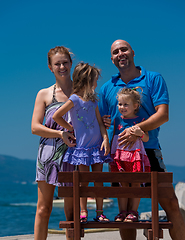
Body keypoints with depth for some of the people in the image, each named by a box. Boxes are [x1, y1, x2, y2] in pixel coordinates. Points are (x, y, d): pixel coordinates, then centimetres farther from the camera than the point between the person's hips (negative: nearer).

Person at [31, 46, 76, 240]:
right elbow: (35, 127, 0)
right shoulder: (44, 94, 8)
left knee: (71, 211, 1)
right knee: (43, 208, 2)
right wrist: (61, 133, -14)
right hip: (49, 153, 0)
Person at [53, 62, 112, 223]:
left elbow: (100, 122, 10)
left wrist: (105, 139, -2)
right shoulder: (74, 99, -7)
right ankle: (83, 212, 7)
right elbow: (56, 116, -6)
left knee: (98, 179, 4)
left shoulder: (93, 100, 10)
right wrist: (70, 128, 3)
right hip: (81, 146, -5)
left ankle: (99, 212, 9)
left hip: (97, 146, 5)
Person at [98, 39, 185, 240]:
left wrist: (137, 129, -22)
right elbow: (101, 122, 17)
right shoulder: (107, 88, 12)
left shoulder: (153, 79, 3)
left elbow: (163, 115, -8)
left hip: (148, 150, -2)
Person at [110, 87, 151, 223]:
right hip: (120, 155, 3)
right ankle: (123, 211, 10)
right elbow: (113, 138, 17)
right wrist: (111, 154, 11)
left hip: (135, 155, -3)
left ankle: (134, 211, 7)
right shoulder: (117, 121, 12)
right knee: (123, 184, 5)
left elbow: (147, 138, -2)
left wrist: (140, 133, -23)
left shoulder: (140, 121, 2)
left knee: (135, 183, 0)